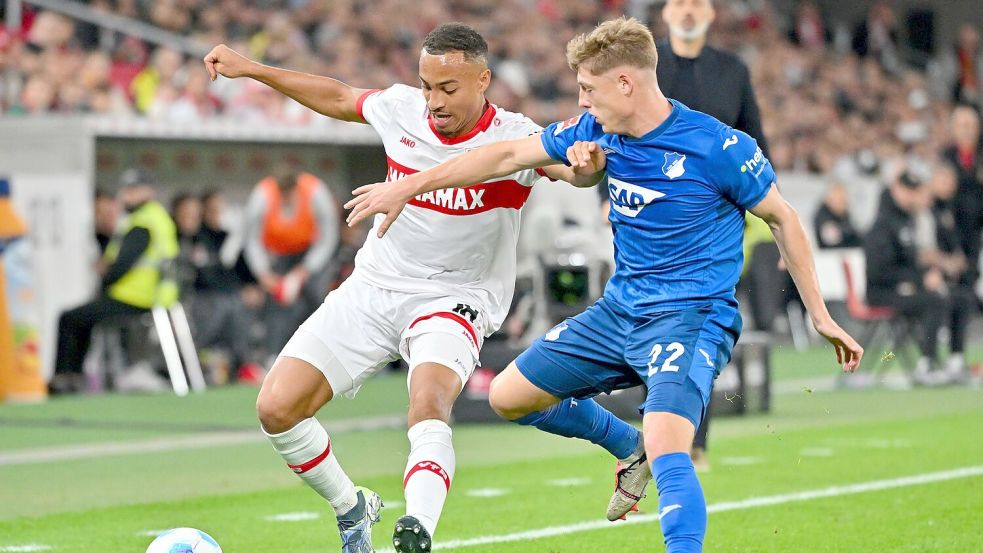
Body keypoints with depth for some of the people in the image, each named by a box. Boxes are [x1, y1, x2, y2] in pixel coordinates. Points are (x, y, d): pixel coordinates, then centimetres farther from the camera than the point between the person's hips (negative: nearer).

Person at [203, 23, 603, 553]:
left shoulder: (512, 139, -16)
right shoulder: (401, 109, -4)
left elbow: (576, 169, -33)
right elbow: (339, 97, 16)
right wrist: (249, 68, 19)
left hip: (454, 300, -5)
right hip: (374, 287, 5)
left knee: (429, 402, -36)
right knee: (276, 408, -7)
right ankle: (351, 510, 16)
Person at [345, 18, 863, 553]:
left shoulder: (716, 146, -17)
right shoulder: (596, 132, 0)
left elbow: (782, 219, -5)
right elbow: (508, 155, 8)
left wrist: (821, 316, -1)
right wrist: (406, 187, 9)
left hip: (691, 318, -8)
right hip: (617, 312, 8)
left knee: (665, 452, -30)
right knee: (508, 396, 14)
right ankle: (632, 447, 31)